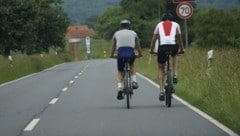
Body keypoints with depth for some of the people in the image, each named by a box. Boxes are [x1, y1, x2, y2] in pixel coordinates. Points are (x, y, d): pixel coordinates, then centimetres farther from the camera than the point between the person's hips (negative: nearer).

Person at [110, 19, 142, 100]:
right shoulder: (133, 33, 19)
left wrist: (112, 55, 41)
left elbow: (113, 46, 25)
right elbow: (138, 46, 27)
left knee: (120, 72, 17)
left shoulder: (116, 34, 19)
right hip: (131, 54, 1)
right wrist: (140, 54, 43)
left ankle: (119, 88, -6)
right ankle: (134, 82, 14)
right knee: (132, 66, 33)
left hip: (120, 54, -1)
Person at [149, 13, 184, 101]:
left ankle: (161, 91, 6)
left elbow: (154, 38, 27)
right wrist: (181, 49, 44)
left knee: (161, 68, 17)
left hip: (162, 47, 0)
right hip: (173, 46, 0)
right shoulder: (175, 25, 24)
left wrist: (151, 50, 38)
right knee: (174, 55, 38)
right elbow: (179, 38, 31)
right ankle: (175, 75, 19)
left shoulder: (159, 25, 25)